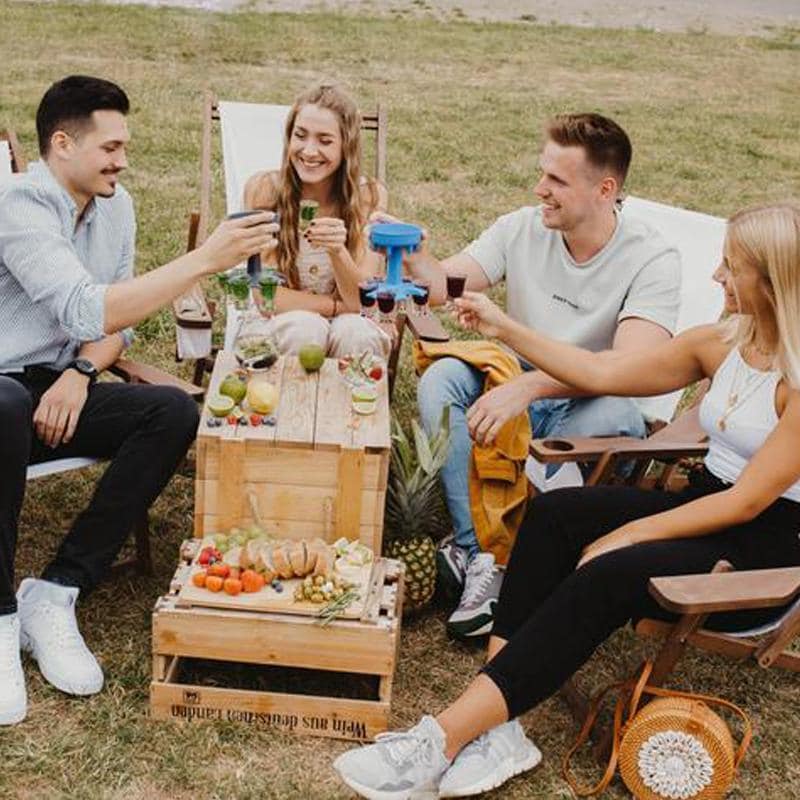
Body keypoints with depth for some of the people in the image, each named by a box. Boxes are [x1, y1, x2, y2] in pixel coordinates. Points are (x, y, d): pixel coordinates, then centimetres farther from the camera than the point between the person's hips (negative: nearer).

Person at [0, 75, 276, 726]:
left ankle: (54, 593, -18)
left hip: (60, 387, 7)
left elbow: (117, 319, 13)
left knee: (175, 411, -20)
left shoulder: (115, 206, 7)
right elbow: (87, 311, -32)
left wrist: (81, 372, -9)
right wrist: (204, 259, -34)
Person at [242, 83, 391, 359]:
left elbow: (362, 300, -12)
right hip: (277, 324, -1)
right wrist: (338, 305, -13)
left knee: (357, 334, -31)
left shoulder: (369, 196, -9)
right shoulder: (264, 188, -12)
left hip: (349, 325, 1)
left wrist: (337, 251, -31)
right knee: (305, 328, -33)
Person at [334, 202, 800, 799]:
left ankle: (446, 739, -30)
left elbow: (749, 500, -20)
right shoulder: (723, 342, 6)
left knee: (605, 575, -31)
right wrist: (505, 329, 7)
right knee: (553, 514, -17)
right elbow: (601, 373, 9)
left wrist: (629, 535, -20)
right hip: (703, 508, 7)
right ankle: (496, 728, -27)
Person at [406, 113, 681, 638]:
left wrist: (528, 386, -43)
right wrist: (413, 258, -30)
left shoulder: (652, 260, -17)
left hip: (584, 410, -4)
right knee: (442, 377, -22)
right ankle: (480, 551, -27)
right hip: (518, 390, 4)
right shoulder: (524, 228, -2)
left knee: (616, 416, -37)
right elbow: (445, 285, -7)